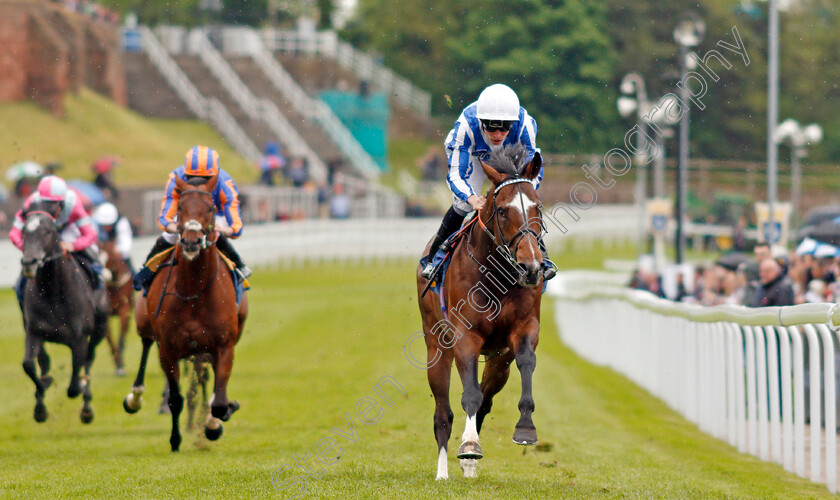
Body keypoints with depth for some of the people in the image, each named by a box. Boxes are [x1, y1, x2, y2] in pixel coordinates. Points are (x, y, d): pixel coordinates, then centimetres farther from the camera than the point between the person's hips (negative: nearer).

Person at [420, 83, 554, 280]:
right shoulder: (466, 125, -43)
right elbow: (456, 175, -42)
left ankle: (541, 257, 3)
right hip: (473, 153, -1)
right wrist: (472, 198, -63)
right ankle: (434, 257, 6)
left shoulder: (524, 125, -40)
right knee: (463, 204, -16)